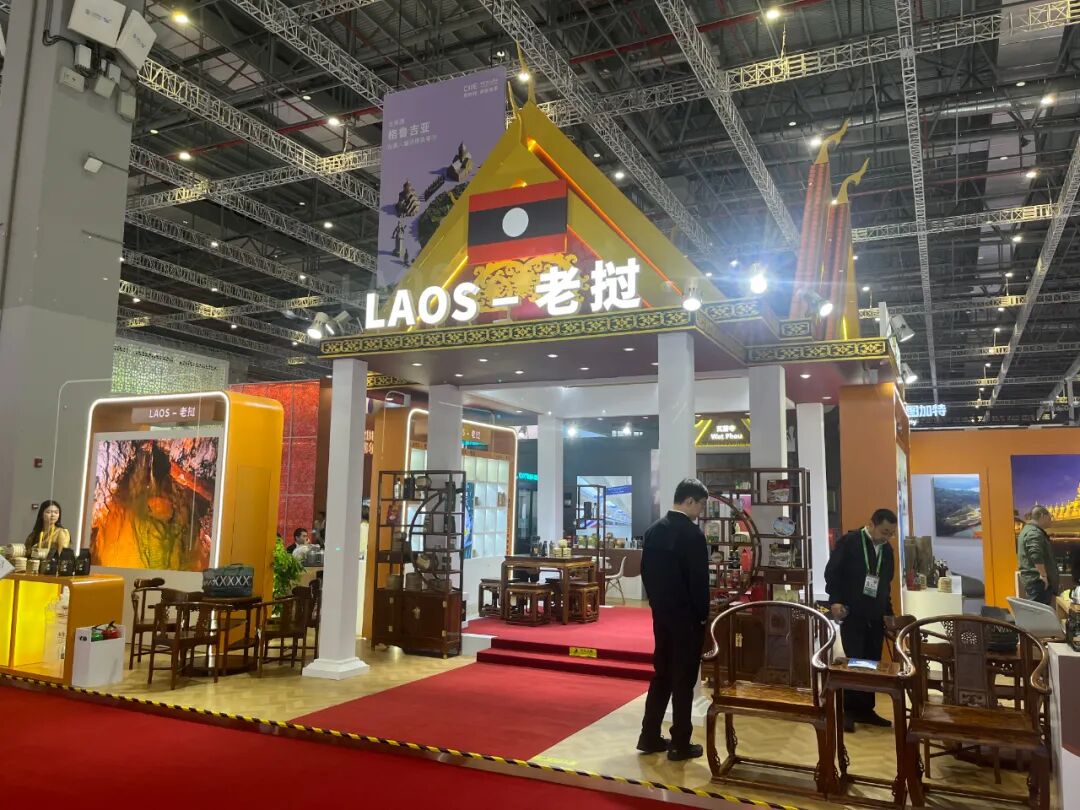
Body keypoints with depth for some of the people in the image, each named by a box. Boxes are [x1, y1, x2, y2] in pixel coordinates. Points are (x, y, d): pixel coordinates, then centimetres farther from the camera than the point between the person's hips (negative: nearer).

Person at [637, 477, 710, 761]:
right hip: (686, 616, -7)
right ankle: (680, 744, 11)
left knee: (661, 674, 15)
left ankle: (650, 737, 20)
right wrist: (702, 615, -5)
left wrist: (656, 602, 16)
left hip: (661, 613, 7)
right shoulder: (693, 534, -17)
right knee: (683, 678, 2)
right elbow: (699, 580, -17)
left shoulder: (654, 530, 5)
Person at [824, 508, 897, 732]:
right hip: (852, 614, -6)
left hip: (875, 616, 6)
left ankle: (865, 709, 18)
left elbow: (886, 584, 20)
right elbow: (832, 572, -10)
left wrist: (888, 612, 17)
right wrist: (835, 601, -18)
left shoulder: (887, 550, 12)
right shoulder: (849, 542, -8)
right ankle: (848, 710, 6)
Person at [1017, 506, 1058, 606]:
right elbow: (1036, 556, -33)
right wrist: (1043, 575, -25)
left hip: (1032, 579, 11)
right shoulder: (1034, 533, -17)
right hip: (1037, 580, -11)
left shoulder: (1028, 530, 19)